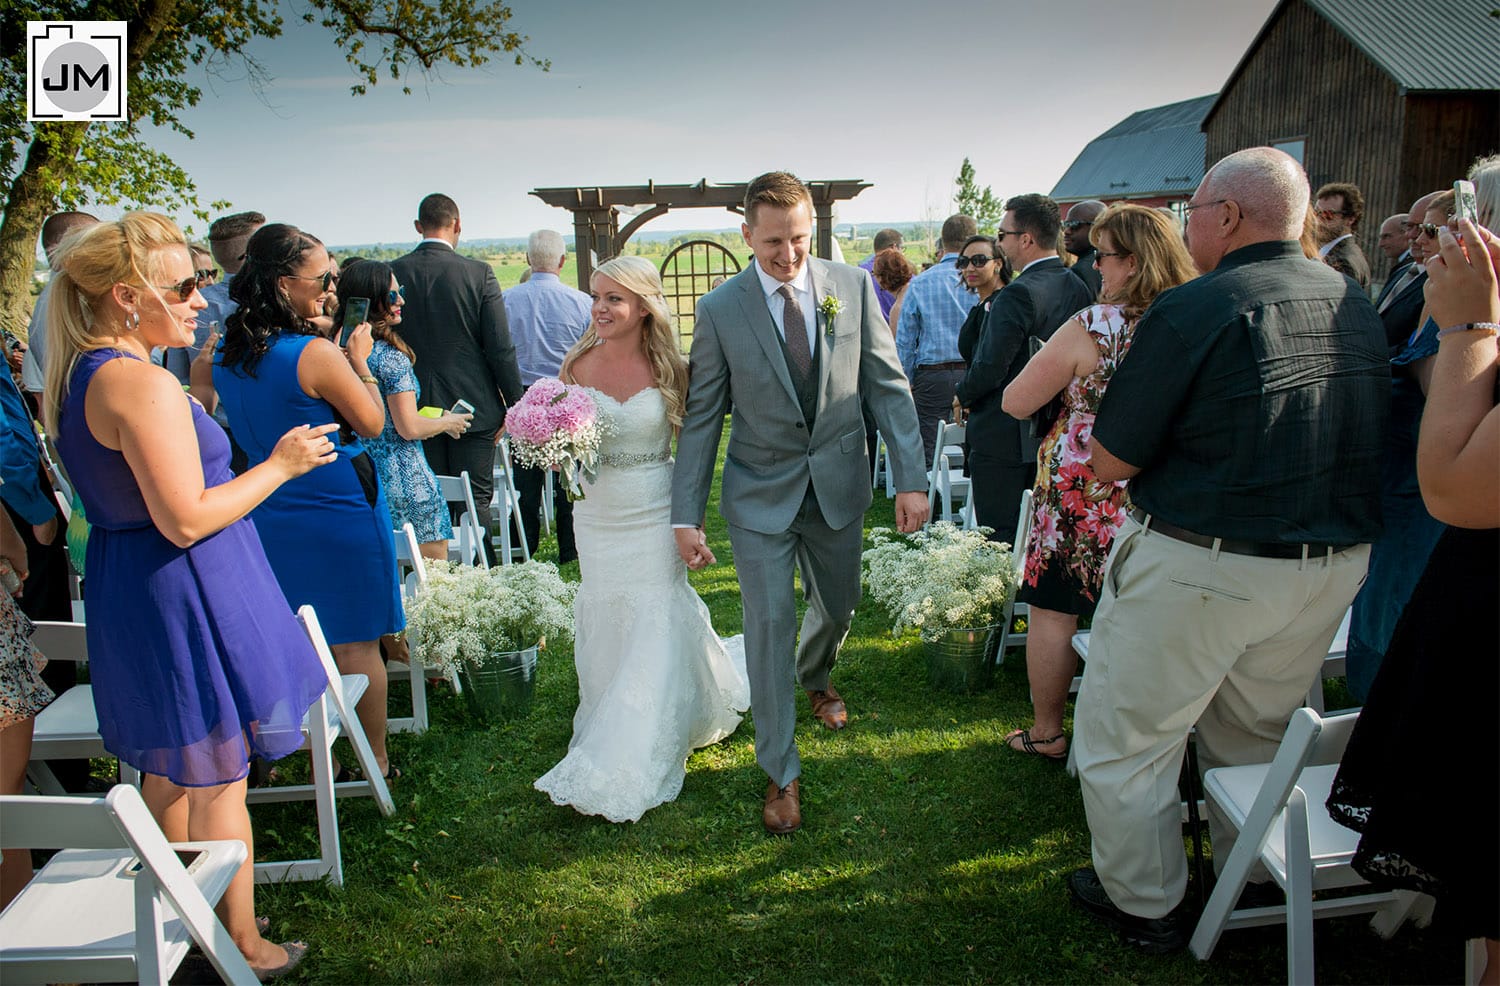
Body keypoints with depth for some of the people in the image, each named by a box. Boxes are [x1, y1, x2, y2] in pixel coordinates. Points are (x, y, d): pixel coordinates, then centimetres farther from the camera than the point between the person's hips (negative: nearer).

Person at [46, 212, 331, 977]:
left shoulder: (76, 377, 8)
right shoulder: (143, 384, -23)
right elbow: (186, 519, -26)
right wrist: (279, 464, -15)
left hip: (124, 591, 10)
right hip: (184, 594, -10)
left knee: (166, 768, 22)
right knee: (216, 783, 4)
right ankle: (244, 948, 19)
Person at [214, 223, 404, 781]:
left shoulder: (227, 355, 1)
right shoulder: (316, 355, -22)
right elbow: (372, 423, -11)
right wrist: (360, 360, 2)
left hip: (271, 518, 7)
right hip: (339, 513, -7)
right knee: (356, 642, 7)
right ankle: (375, 763, 20)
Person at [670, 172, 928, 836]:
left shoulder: (853, 287, -5)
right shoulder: (720, 310, -9)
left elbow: (888, 386, -3)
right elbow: (701, 418, -5)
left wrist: (910, 478, -9)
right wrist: (686, 516, -7)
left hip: (839, 482, 3)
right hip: (761, 491, -2)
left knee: (838, 605, 19)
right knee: (769, 625, 0)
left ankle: (814, 679, 55)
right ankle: (780, 773, 17)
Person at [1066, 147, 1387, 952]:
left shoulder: (1193, 310, -18)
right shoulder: (1358, 305, 4)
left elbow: (1109, 462, -16)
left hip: (1201, 569, -7)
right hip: (1336, 563, 7)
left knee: (1129, 735, 12)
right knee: (1256, 735, 26)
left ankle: (1144, 904, 27)